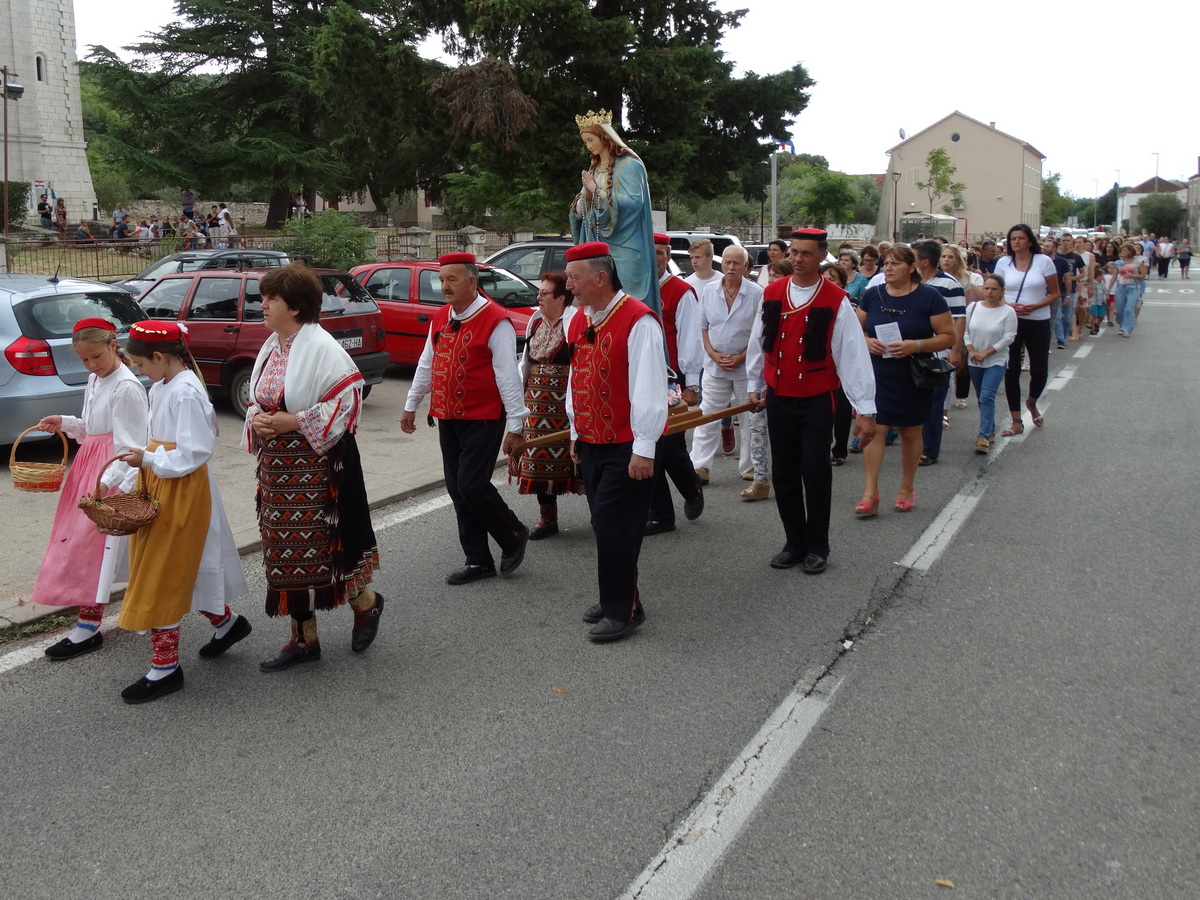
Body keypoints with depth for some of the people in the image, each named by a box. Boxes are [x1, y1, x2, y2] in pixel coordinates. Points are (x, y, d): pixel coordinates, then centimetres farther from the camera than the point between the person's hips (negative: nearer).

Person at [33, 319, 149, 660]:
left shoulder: (126, 388, -17)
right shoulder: (95, 381, 12)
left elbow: (129, 445, -20)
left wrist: (110, 484, -26)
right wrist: (64, 423, 6)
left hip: (116, 475, -9)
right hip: (91, 466, 9)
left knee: (96, 544, -8)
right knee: (83, 539, 14)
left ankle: (88, 628, -2)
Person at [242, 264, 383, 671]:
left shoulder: (321, 348, -14)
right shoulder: (271, 348, 10)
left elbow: (347, 400, -19)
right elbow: (257, 400, 20)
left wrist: (294, 421, -21)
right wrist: (257, 421, -3)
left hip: (316, 467, -8)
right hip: (277, 466, 8)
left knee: (319, 544, -1)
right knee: (288, 550, 11)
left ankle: (366, 602, 27)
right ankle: (303, 638, 23)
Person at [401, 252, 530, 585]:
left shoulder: (495, 321, -14)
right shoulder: (440, 319, 9)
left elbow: (508, 377, -15)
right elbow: (426, 365, 19)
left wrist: (515, 427, -16)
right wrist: (411, 405, 23)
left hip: (483, 420, -7)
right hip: (447, 420, 7)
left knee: (472, 486, -12)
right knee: (457, 490, 8)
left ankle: (514, 537, 14)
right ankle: (479, 561, 19)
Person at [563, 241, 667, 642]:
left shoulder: (638, 321, -17)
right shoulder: (580, 322, 9)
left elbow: (649, 389, -20)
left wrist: (644, 449, -20)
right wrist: (575, 433, 19)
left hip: (626, 448, -8)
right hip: (591, 444, 8)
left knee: (613, 529, -6)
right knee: (606, 526, 14)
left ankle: (622, 611, 7)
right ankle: (616, 599, 27)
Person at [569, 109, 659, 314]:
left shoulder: (629, 166, -5)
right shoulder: (594, 168, 17)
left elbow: (632, 203, -16)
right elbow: (579, 211, 14)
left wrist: (597, 192, -14)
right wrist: (586, 195, -8)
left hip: (622, 251, -7)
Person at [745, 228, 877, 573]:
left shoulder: (836, 301, -10)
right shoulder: (771, 293, 1)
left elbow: (854, 355, -12)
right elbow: (758, 342, 11)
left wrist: (865, 410, -15)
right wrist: (754, 385, 14)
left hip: (817, 402, -3)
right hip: (778, 400, 4)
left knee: (815, 473, -1)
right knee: (784, 474, 9)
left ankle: (817, 547, 16)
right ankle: (794, 543, 23)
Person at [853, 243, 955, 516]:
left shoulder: (929, 297, -7)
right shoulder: (872, 295, 2)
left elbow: (948, 336, -7)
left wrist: (915, 345, -22)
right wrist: (867, 341, -11)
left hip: (913, 379, -2)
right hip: (876, 376, 2)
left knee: (910, 432, 11)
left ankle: (907, 489, 27)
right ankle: (870, 492, -5)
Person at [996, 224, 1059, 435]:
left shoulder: (1044, 261, -2)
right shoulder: (1003, 263, 2)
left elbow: (1054, 293, -1)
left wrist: (1035, 306, -17)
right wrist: (1010, 305, -13)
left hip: (1038, 322, -1)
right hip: (1010, 321, 1)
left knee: (1040, 370, 3)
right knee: (1011, 370, -1)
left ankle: (1032, 403, 37)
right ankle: (1017, 421, 6)